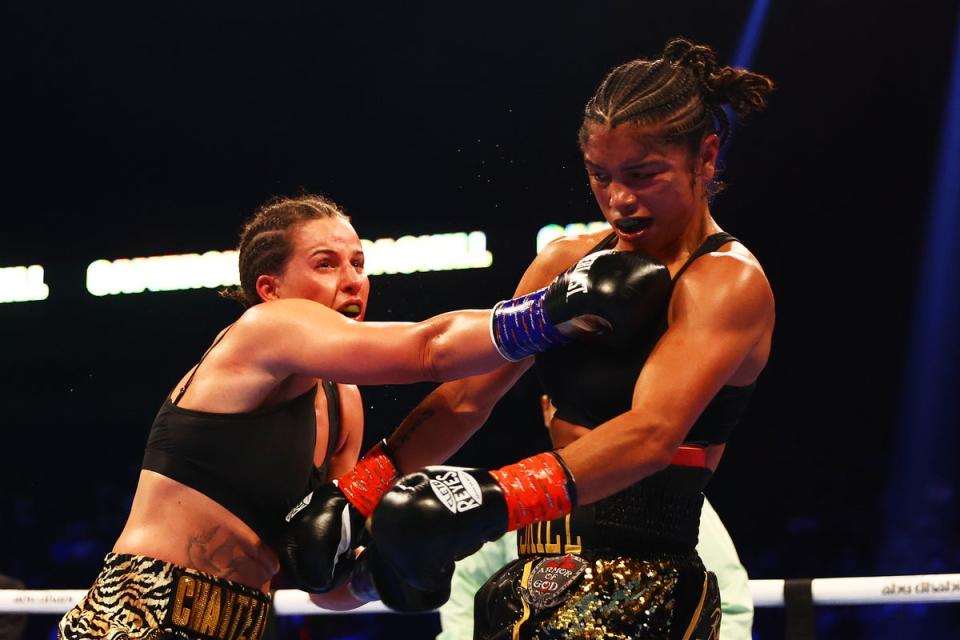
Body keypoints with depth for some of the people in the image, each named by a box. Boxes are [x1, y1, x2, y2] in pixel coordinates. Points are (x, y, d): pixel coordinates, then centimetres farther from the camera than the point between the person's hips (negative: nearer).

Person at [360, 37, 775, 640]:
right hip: (541, 581, 6)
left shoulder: (729, 282, -11)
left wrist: (497, 499, -40)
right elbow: (466, 397, 10)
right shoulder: (567, 262, 11)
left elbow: (651, 432, -26)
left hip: (640, 590, -6)